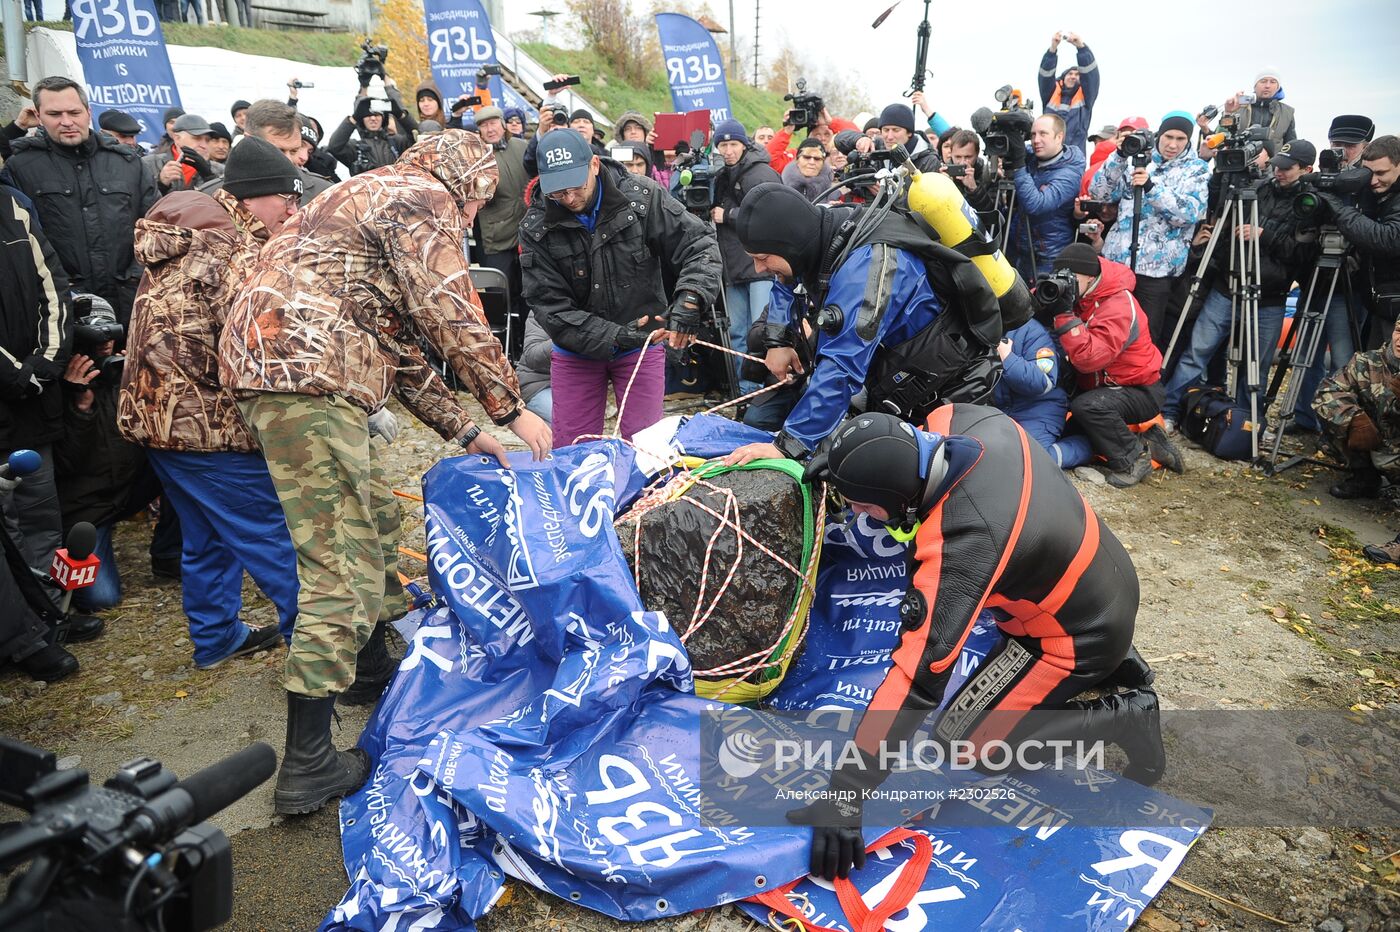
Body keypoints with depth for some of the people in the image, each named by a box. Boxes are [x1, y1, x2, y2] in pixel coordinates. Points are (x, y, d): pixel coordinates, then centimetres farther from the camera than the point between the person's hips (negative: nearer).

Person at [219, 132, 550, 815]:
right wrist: (510, 407, 2)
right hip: (307, 377, -11)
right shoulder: (424, 198, 1)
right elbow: (452, 319, -11)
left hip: (266, 369, 11)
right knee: (340, 570, -8)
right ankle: (306, 766, -2)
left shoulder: (369, 197, 31)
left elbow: (398, 341, 28)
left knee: (361, 530, 24)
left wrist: (462, 430, 25)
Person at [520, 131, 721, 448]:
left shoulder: (641, 197, -12)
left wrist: (690, 297, -31)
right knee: (571, 451, 6)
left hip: (641, 345, -1)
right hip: (575, 352, 1)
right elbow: (548, 305, -14)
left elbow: (700, 243, -12)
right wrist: (612, 336, -25)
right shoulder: (536, 228, -11)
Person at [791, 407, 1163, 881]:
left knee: (960, 742, -3)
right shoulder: (966, 419, -18)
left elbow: (918, 673, -39)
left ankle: (1121, 718, 2)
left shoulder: (963, 544, -39)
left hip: (1080, 636, -8)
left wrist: (846, 791, -35)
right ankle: (1114, 664, 23)